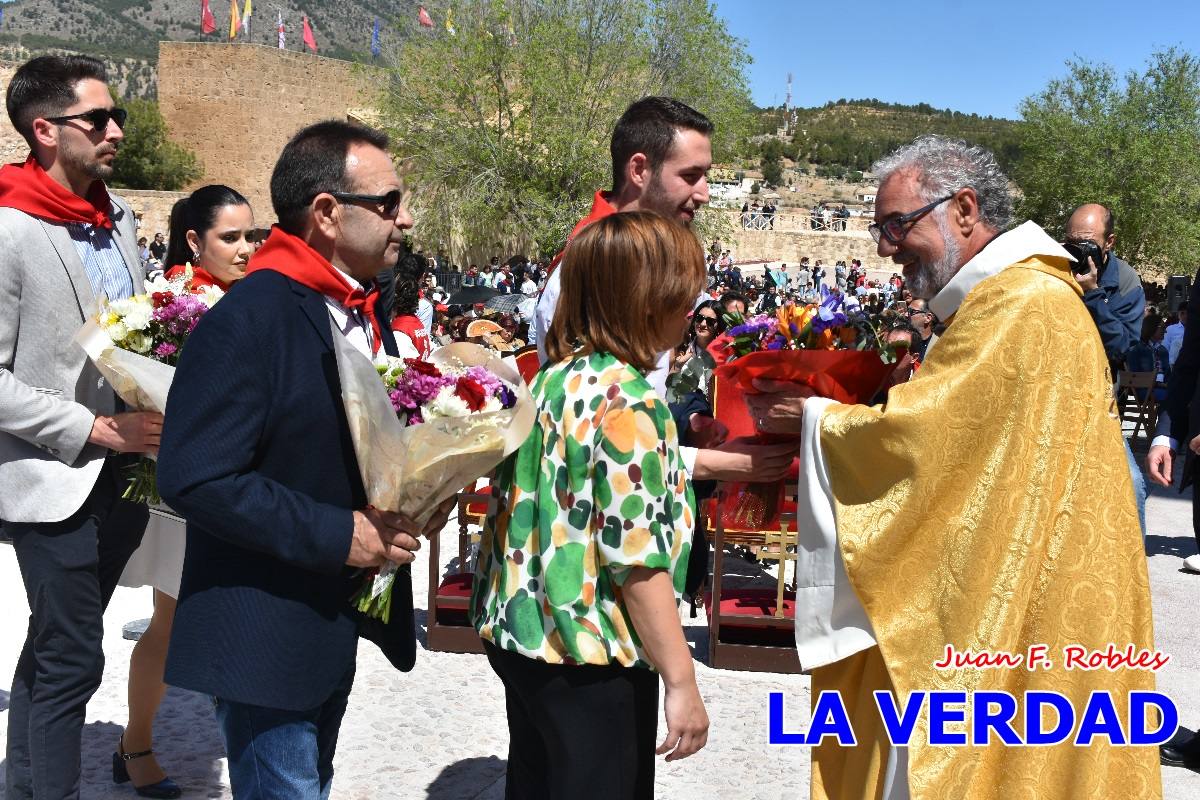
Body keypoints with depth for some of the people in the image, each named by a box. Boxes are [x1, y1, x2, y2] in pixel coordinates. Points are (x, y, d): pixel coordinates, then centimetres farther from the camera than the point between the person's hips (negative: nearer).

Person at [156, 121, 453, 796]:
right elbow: (194, 479, -26)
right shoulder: (249, 319, -21)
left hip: (338, 619, 9)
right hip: (266, 633, -8)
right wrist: (340, 535, -25)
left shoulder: (364, 313, 7)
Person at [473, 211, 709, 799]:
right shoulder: (627, 401, -21)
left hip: (523, 625, 8)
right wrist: (683, 683, -16)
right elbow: (638, 559, -22)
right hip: (591, 656, -8)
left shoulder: (554, 377, 4)